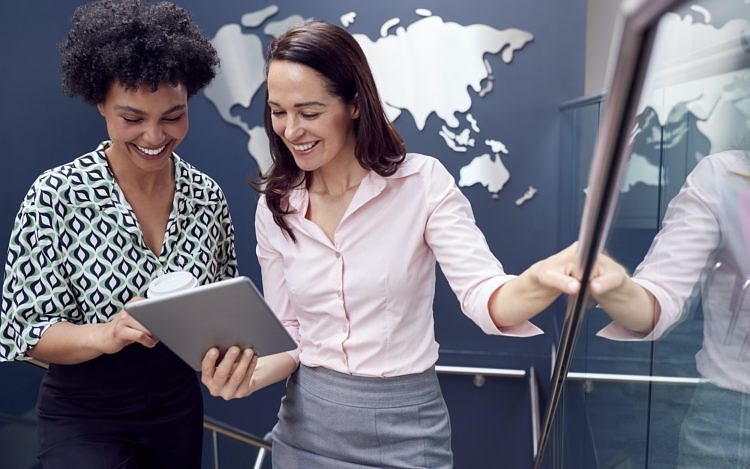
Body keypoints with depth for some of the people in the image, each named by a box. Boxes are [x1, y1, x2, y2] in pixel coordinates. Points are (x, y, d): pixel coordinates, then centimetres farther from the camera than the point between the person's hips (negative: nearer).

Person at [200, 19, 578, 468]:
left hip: (404, 430, -3)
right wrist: (248, 374, -18)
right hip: (306, 428, 4)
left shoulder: (423, 181, -13)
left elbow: (483, 295, -22)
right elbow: (289, 335, 2)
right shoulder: (274, 208, -2)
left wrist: (539, 282, -43)